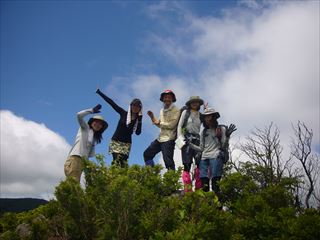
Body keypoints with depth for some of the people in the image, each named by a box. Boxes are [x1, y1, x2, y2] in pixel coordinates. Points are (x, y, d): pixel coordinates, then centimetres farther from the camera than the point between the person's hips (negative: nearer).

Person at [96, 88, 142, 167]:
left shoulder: (138, 119, 4)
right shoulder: (124, 113, -1)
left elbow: (138, 132, -8)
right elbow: (111, 103, -3)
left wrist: (139, 119, -15)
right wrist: (99, 92, -4)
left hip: (126, 143, 2)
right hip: (116, 141, -2)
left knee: (124, 163, -6)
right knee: (116, 161, -19)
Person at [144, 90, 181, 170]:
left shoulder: (176, 110, -6)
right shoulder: (162, 110, 17)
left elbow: (171, 125, -16)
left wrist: (159, 123, -6)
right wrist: (152, 117, 6)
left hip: (169, 139, -8)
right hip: (160, 138, 8)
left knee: (168, 161, -11)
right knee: (147, 154, 12)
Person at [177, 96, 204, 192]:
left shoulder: (200, 115, 16)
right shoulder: (186, 112, 7)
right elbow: (179, 126, 3)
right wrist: (180, 138, -6)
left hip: (197, 139, 3)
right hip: (187, 138, -3)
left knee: (200, 163, -11)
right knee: (187, 165, -8)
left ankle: (199, 189, -8)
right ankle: (188, 190, -7)